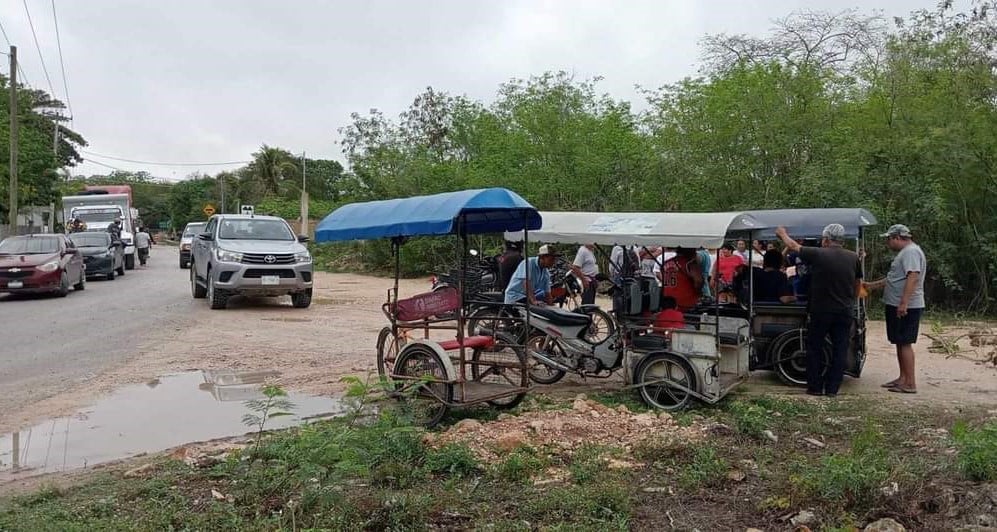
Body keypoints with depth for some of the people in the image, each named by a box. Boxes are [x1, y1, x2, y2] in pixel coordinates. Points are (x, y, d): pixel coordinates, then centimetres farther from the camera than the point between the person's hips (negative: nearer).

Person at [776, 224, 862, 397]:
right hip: (845, 312, 3)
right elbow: (858, 284, 12)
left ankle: (815, 387, 13)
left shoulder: (817, 254, -11)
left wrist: (782, 233, 22)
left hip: (821, 311, -3)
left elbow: (793, 246, 3)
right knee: (839, 350, 8)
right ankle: (832, 388, 11)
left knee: (814, 348, 11)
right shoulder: (853, 258, 1)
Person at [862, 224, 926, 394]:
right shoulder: (905, 252, 20)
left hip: (905, 307, -11)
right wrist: (872, 285, 29)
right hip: (898, 306, 11)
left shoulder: (911, 252, -14)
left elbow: (913, 277, -25)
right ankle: (903, 378, 22)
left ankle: (910, 383, -6)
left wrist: (904, 303, -30)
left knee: (905, 343, -8)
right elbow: (894, 278, 29)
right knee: (900, 343, 14)